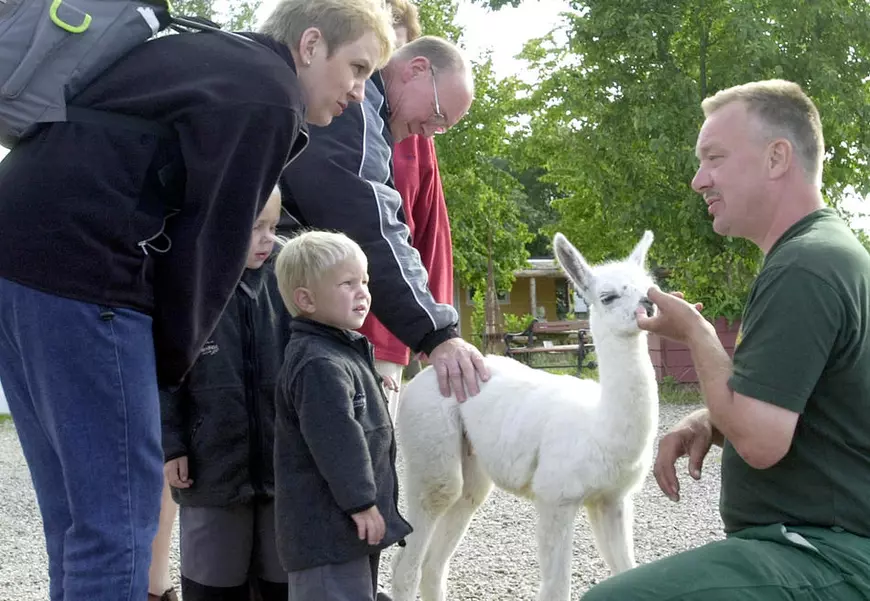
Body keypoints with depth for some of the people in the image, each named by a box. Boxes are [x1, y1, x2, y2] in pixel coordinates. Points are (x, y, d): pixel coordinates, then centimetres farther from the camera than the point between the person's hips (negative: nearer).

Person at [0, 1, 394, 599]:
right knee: (118, 514, -6)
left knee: (77, 513, 13)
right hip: (76, 266, -10)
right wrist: (172, 362, 4)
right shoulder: (268, 98, -4)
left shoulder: (211, 54, 24)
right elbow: (209, 245, -6)